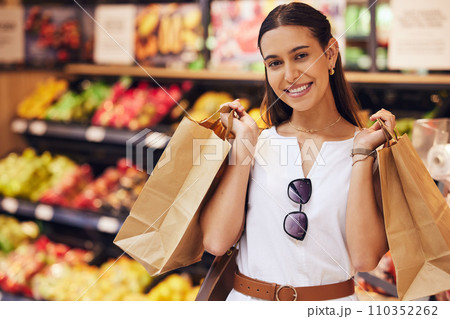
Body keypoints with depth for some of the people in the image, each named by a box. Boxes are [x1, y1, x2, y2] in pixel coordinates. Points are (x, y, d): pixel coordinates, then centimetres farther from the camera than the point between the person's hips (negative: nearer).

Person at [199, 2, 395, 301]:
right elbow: (216, 240, -11)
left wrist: (362, 153, -13)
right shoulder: (258, 144, -1)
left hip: (332, 300, -1)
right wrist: (244, 141, -9)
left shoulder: (370, 148, -4)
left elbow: (365, 257, -14)